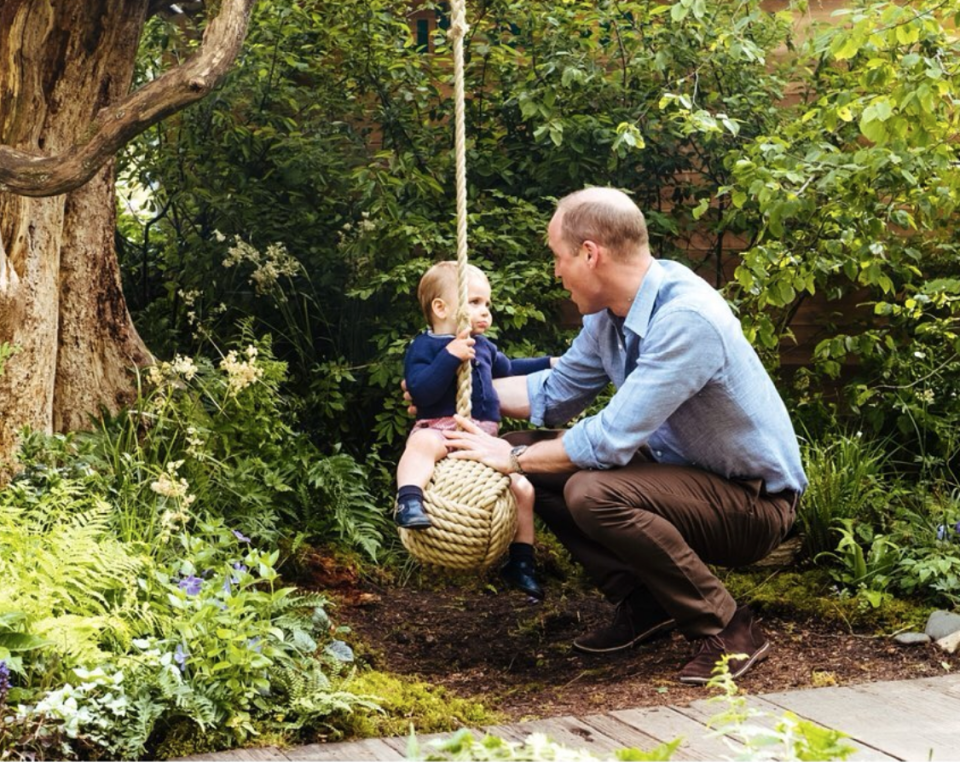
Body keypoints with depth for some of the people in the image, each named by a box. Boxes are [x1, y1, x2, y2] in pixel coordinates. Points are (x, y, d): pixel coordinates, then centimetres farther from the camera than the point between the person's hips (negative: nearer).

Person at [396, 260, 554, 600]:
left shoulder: (484, 347, 20)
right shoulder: (424, 347, -4)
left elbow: (508, 369, 42)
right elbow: (421, 391, -20)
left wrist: (547, 365, 40)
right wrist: (450, 356, -26)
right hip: (441, 428, -6)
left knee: (523, 488, 0)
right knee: (422, 444, -41)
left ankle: (521, 562, 12)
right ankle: (409, 502, -54)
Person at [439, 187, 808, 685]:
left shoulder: (687, 318, -28)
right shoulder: (610, 313, 0)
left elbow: (611, 440, -29)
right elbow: (554, 393, 16)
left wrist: (514, 458, -17)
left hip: (754, 502, -9)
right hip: (683, 469, 9)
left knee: (594, 493, -31)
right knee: (535, 462, 3)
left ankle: (728, 631, -15)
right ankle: (643, 606, 7)